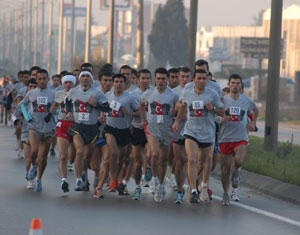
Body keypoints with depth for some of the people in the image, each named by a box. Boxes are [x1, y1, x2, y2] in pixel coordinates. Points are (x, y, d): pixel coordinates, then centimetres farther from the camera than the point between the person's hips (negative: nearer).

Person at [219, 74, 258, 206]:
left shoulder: (247, 101, 5)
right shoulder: (223, 100, -1)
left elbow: (255, 110, 27)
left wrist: (252, 123, 13)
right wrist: (221, 119, -17)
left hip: (241, 138, 0)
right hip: (225, 138, 0)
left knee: (239, 161, -25)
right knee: (225, 168, 3)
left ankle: (236, 171, 11)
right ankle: (226, 194, 19)